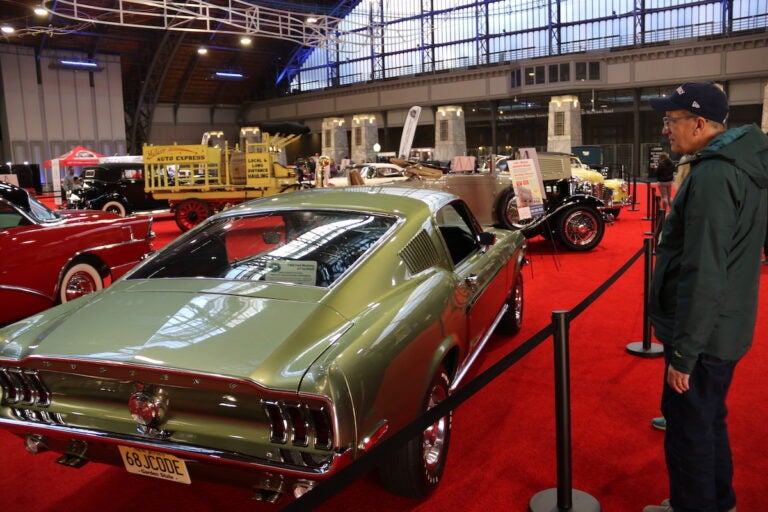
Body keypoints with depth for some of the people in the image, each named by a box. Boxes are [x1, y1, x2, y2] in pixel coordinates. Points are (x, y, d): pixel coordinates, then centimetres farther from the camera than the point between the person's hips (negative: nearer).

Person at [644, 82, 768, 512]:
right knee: (709, 421, 23)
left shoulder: (712, 177, -24)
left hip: (704, 333, -10)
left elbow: (703, 275, -27)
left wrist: (684, 351, -21)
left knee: (689, 428, 5)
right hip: (726, 327, 10)